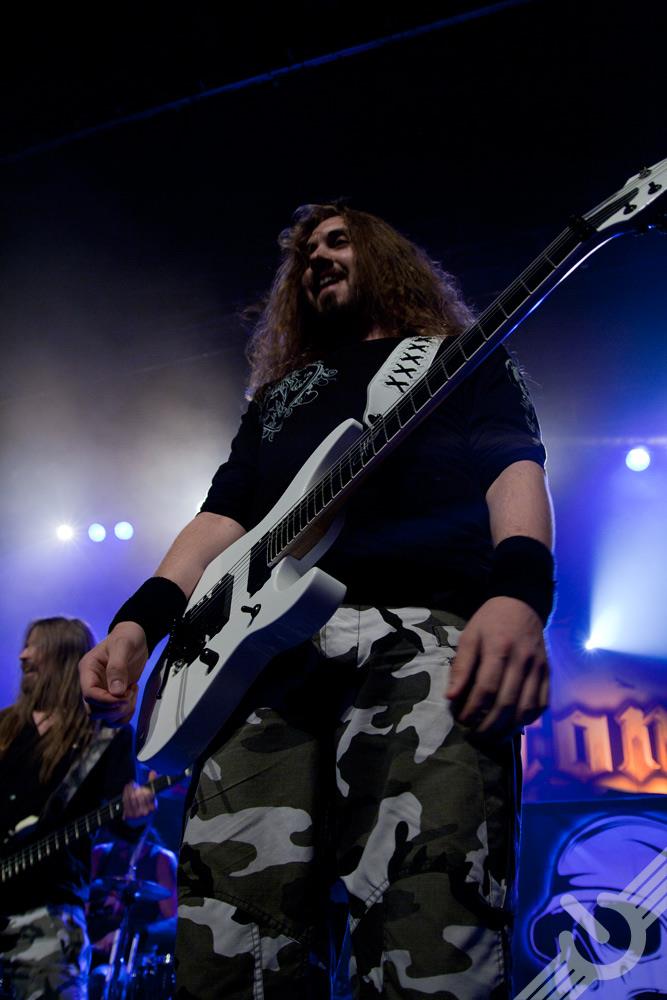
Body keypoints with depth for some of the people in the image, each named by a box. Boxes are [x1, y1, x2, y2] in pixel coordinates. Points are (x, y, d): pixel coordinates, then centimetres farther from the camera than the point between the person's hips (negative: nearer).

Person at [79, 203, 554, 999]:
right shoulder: (279, 395, 37)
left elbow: (516, 468, 8)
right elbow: (224, 515, 25)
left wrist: (517, 592, -15)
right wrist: (138, 622, 5)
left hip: (424, 634, -3)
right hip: (270, 652, 4)